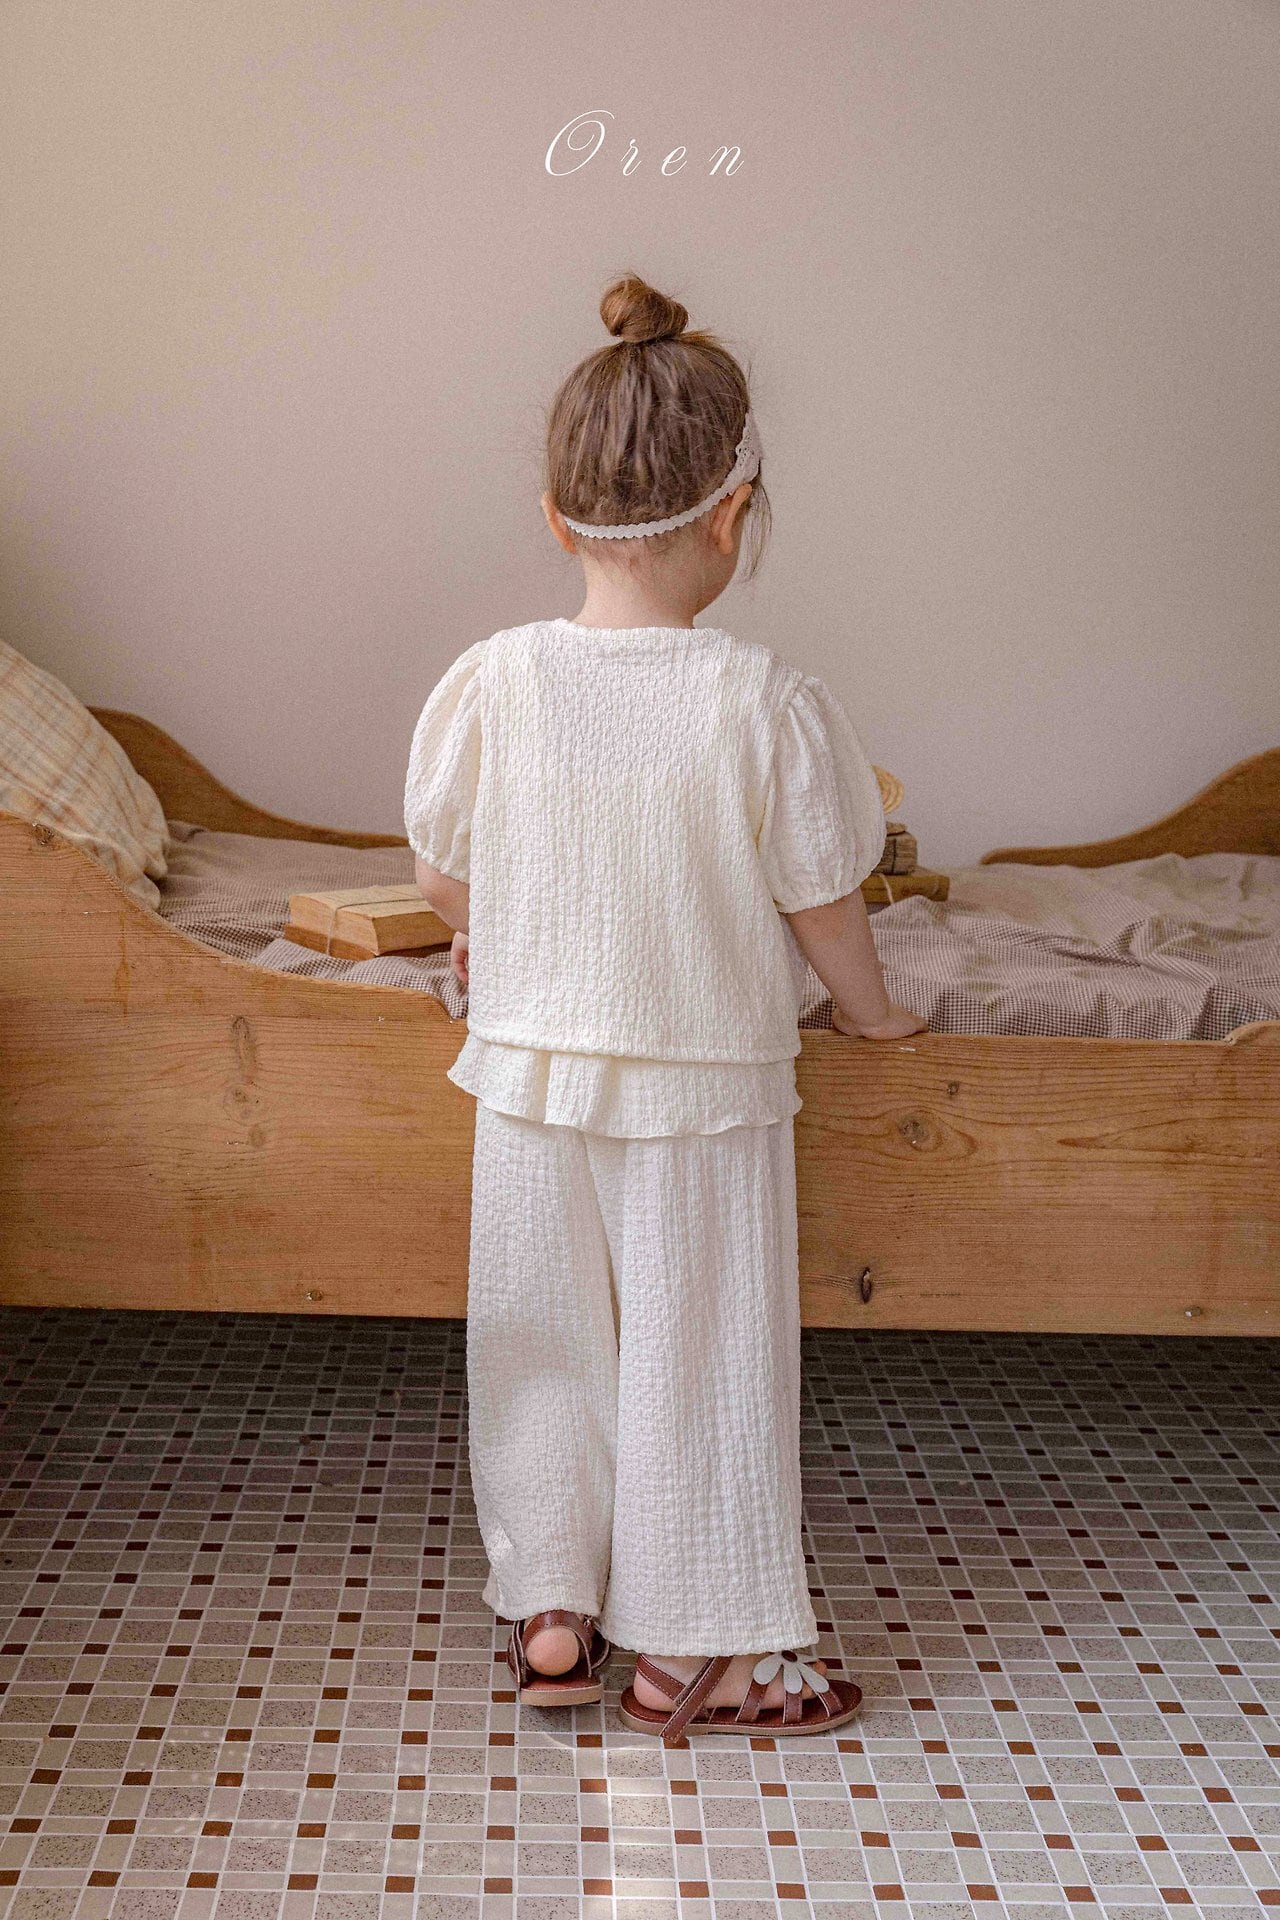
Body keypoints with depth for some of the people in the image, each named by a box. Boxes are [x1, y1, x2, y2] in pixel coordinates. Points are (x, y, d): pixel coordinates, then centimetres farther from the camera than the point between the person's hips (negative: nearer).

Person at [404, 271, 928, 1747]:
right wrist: (869, 1011, 12)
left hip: (531, 1072, 3)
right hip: (706, 1086, -2)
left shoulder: (491, 681, -11)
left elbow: (444, 877, 1)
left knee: (544, 1339, 17)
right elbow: (820, 905, -9)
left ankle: (550, 1615, 28)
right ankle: (689, 1652, 22)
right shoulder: (768, 703, -18)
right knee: (697, 1354, 10)